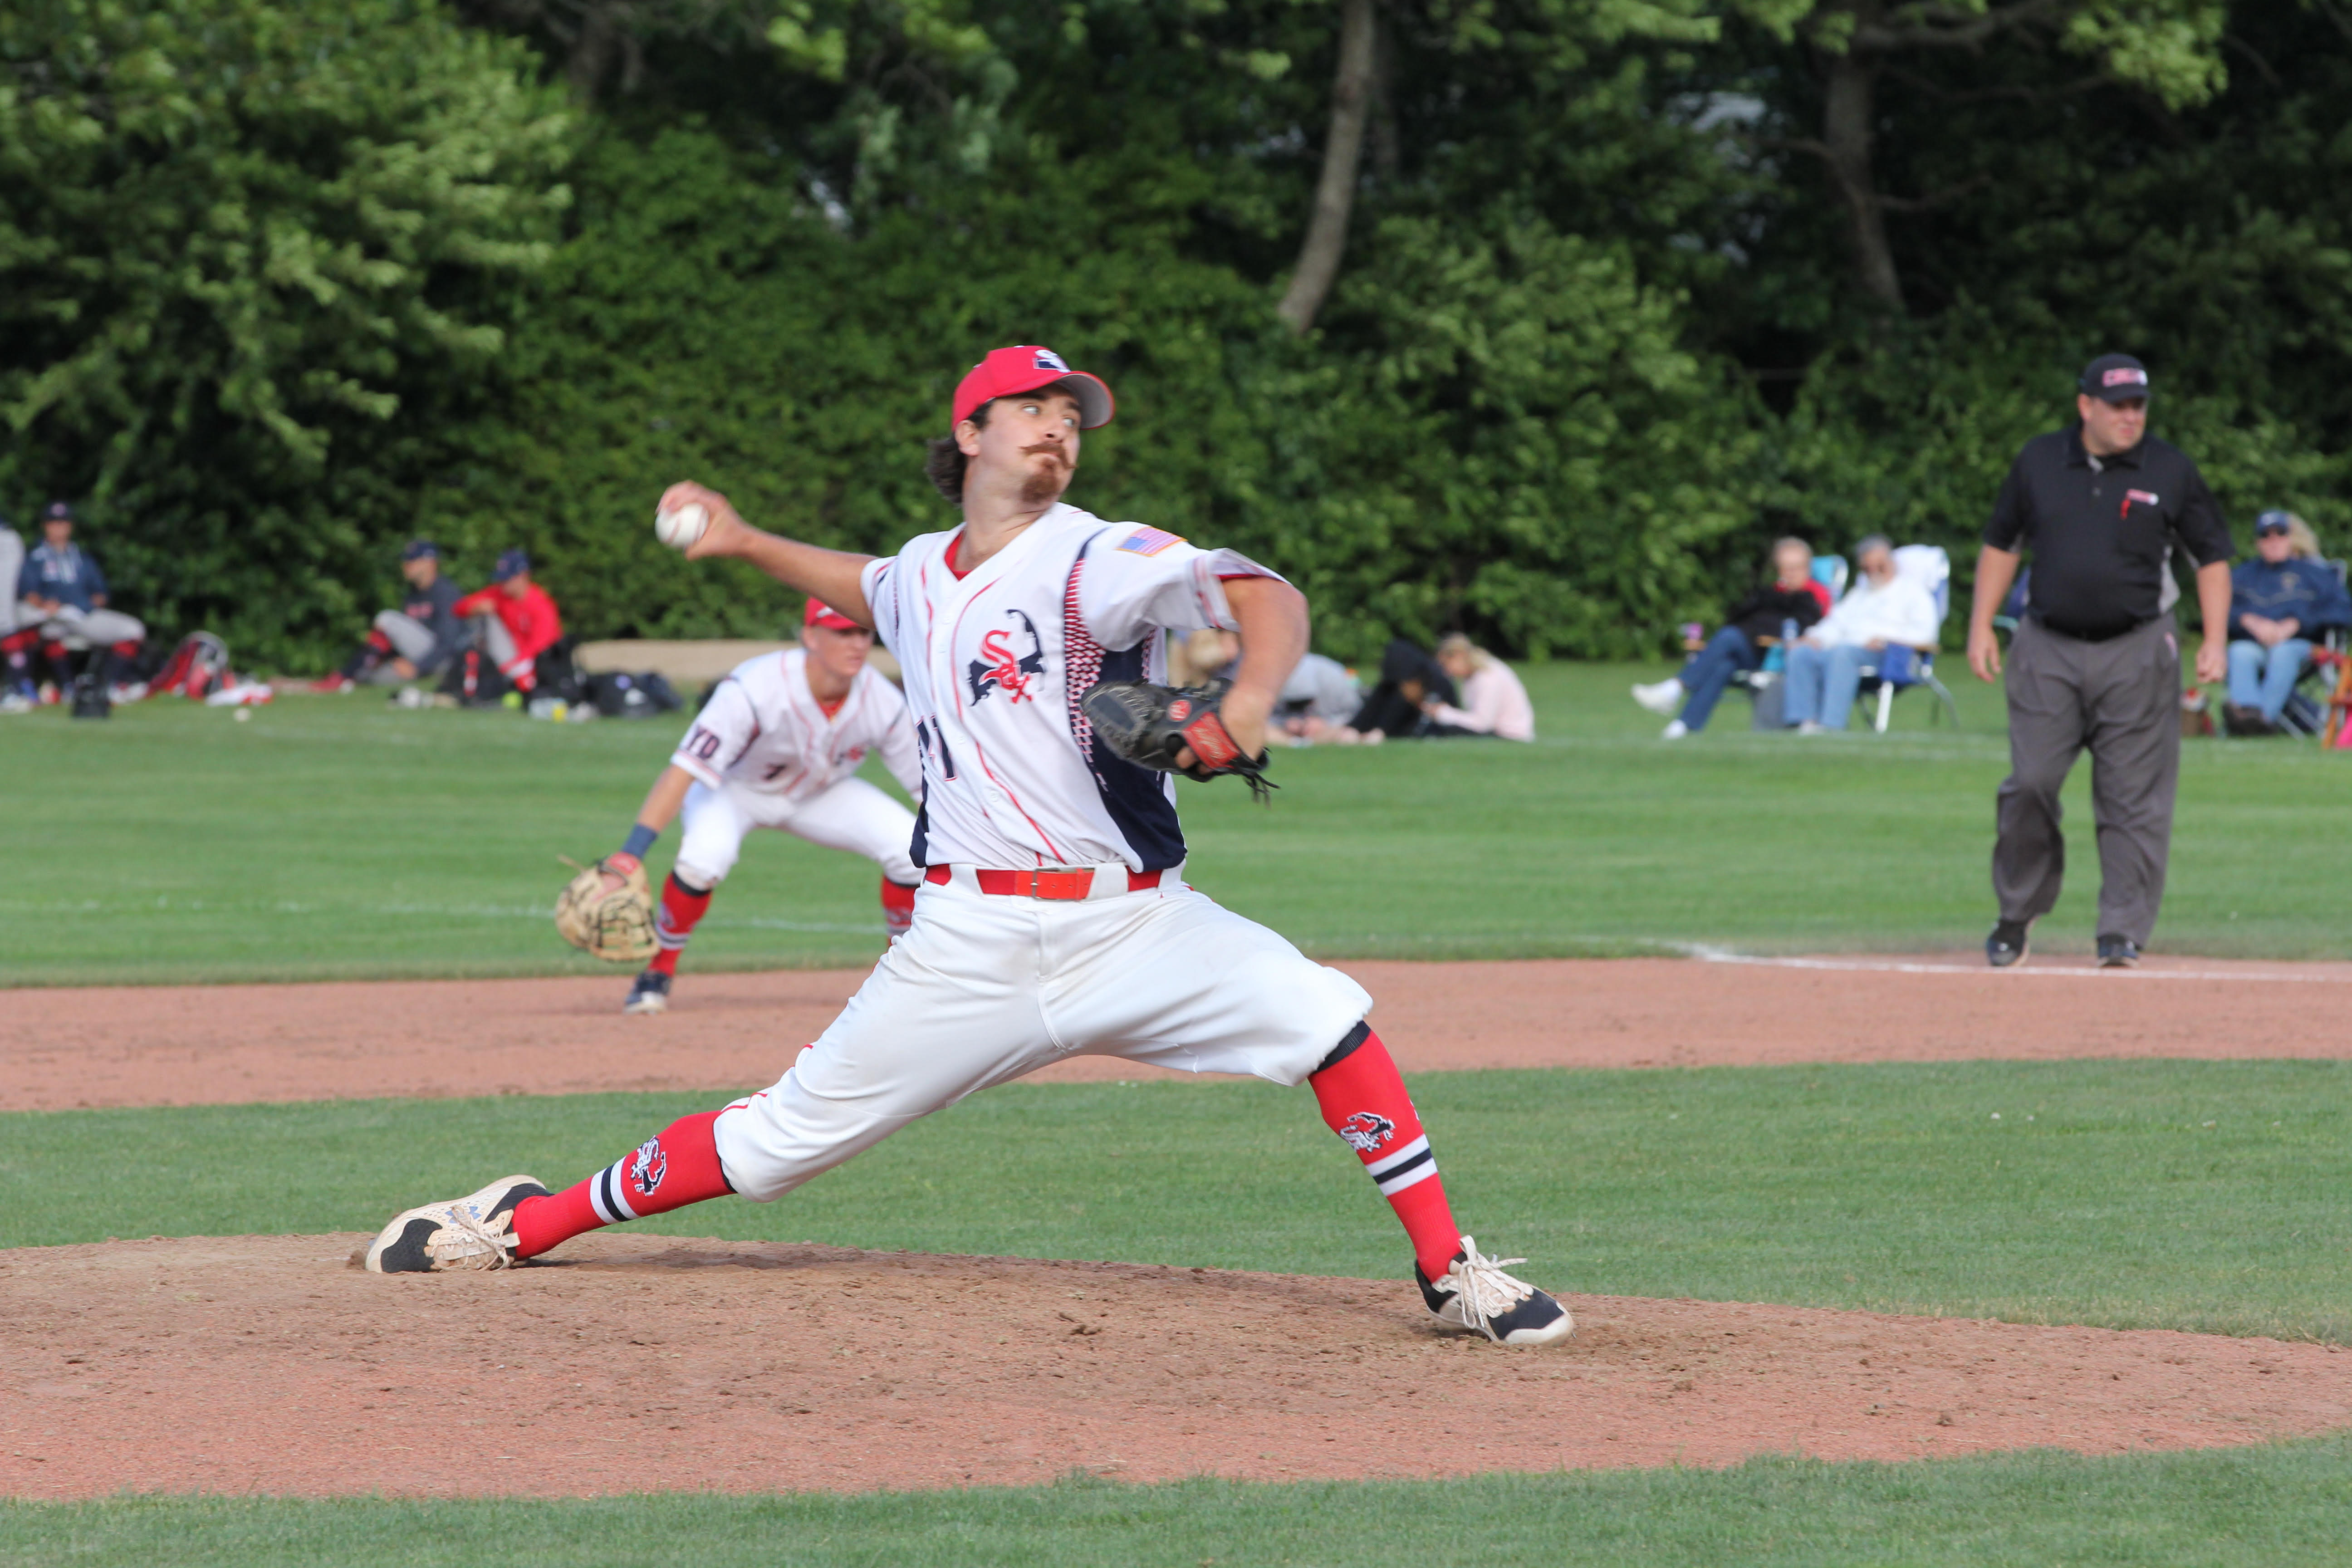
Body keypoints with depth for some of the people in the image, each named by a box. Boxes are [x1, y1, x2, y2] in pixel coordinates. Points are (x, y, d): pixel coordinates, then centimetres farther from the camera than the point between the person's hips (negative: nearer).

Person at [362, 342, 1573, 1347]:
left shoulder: (1094, 563, -6)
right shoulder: (922, 577, 12)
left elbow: (1268, 596, -23)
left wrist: (1250, 701, -41)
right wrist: (748, 543, 33)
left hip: (1129, 924, -3)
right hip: (970, 940, 3)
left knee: (1319, 1015, -25)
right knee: (785, 1136, 4)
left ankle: (1448, 1271, -12)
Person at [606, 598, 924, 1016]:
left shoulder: (881, 701, -24)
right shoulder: (754, 689, -37)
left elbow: (929, 784, -14)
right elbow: (682, 772, -40)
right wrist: (625, 861, -47)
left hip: (821, 794, 4)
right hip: (736, 789, -4)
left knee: (912, 848, -18)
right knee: (705, 856, -35)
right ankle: (657, 973, -10)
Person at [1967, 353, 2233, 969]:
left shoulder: (2171, 471, 0)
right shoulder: (2038, 463, 5)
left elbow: (2212, 555, 6)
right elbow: (2001, 544, 14)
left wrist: (2214, 640, -3)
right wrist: (1981, 626, 7)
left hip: (2137, 652, -1)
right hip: (2047, 651, 1)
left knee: (2133, 797, -3)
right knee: (2029, 785, -2)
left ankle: (2122, 931, 2)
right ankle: (2017, 915, 14)